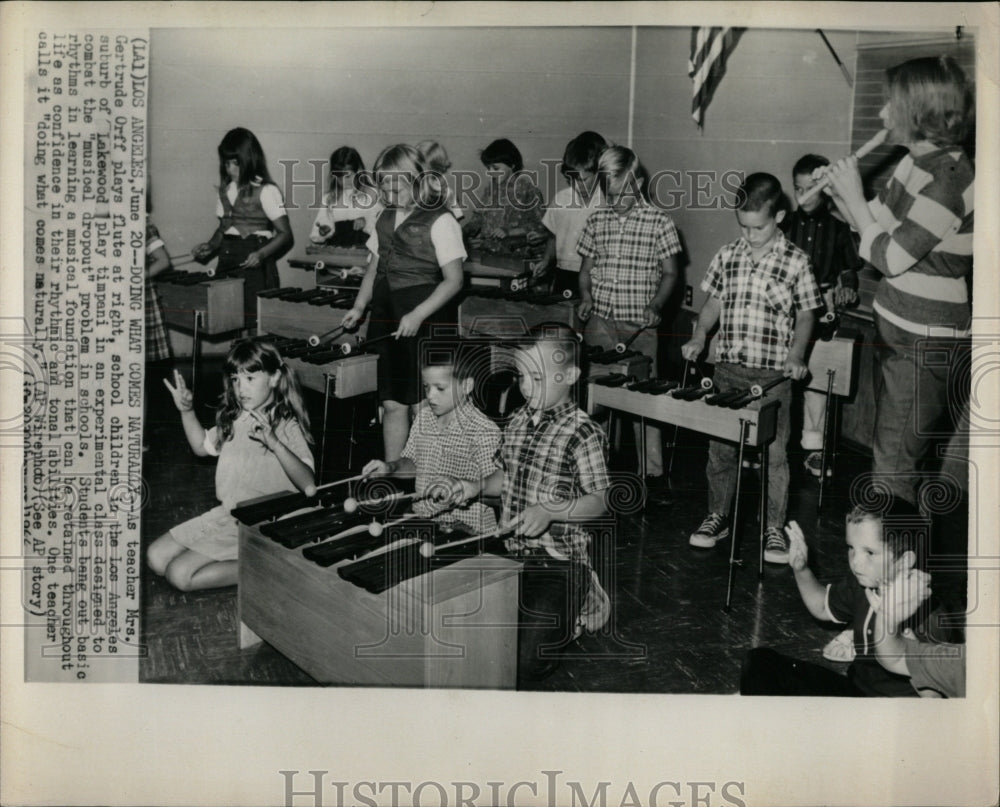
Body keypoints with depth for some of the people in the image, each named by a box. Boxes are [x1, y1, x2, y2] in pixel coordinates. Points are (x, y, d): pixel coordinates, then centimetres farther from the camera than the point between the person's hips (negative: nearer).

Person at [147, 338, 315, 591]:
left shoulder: (287, 427, -16)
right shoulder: (233, 419, 6)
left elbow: (309, 485, -30)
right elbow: (202, 446, 26)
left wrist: (275, 444, -42)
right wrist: (187, 410, 10)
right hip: (225, 513, 8)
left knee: (180, 574, -15)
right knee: (156, 557, 3)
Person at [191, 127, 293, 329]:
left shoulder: (266, 191, -6)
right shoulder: (226, 190, 13)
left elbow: (285, 234, -8)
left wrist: (261, 254, -23)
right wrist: (210, 246, 3)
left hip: (253, 263, -6)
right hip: (227, 262, 6)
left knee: (252, 323, -10)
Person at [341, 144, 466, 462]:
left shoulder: (440, 221, -8)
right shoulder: (386, 219, 13)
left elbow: (453, 280, -12)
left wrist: (418, 315, -20)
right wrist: (359, 306, 9)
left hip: (426, 320, -6)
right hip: (387, 317, 6)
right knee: (392, 404, 8)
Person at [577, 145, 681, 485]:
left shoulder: (659, 221, -2)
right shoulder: (597, 220, 8)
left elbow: (669, 273, 1)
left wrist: (655, 306, -14)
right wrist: (585, 296, -3)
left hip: (640, 326, -3)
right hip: (599, 322, 3)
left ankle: (652, 471, 7)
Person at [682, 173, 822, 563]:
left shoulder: (795, 261, -4)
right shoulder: (727, 256, 5)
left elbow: (805, 315, 3)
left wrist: (796, 355, -10)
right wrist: (698, 338, 0)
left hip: (773, 375, -3)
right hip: (727, 370, 3)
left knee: (773, 453, 3)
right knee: (720, 448, 11)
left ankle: (773, 529, 15)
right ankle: (717, 517, 27)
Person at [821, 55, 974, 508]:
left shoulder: (948, 179, -23)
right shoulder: (916, 162, 5)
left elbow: (890, 258, -21)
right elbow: (881, 227, 14)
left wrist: (853, 196, -12)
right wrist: (840, 195, -1)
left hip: (925, 345, -10)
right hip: (896, 331, 10)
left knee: (893, 467, -1)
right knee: (890, 451, 20)